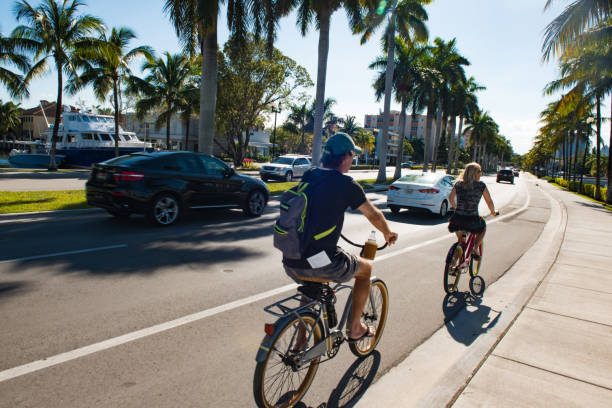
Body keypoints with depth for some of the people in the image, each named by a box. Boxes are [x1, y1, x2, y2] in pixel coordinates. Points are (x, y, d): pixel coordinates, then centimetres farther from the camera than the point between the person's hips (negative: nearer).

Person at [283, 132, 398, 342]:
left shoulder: (308, 176, 10)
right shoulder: (346, 184, -7)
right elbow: (374, 215, 6)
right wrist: (388, 233, 26)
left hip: (290, 264, 6)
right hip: (320, 263, -6)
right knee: (365, 268, 22)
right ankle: (355, 328, 30)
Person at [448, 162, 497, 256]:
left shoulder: (458, 184, 5)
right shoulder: (481, 185, -3)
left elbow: (451, 198, 19)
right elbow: (489, 202, 4)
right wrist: (493, 212, 24)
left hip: (457, 219, 3)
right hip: (472, 221, -2)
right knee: (483, 228, 31)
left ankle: (460, 240, 30)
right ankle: (474, 249, 18)